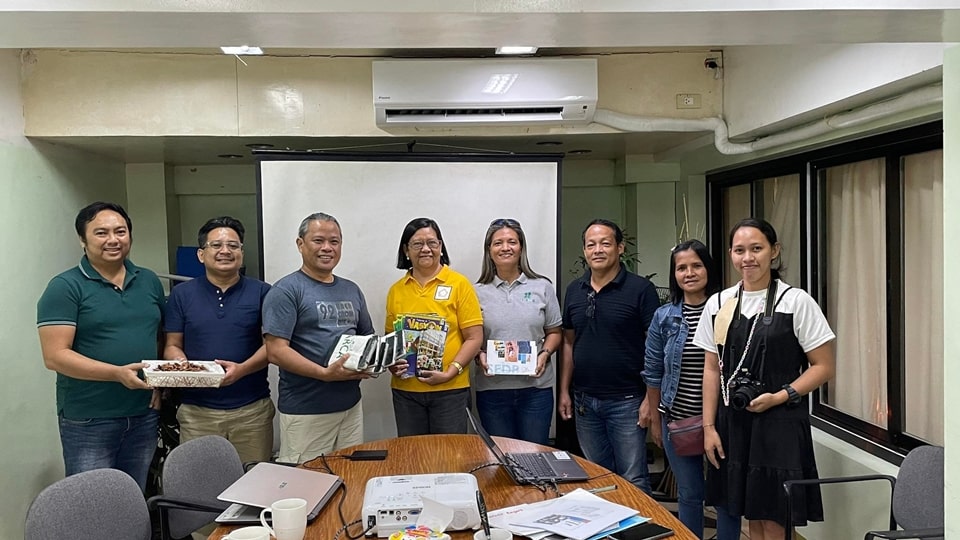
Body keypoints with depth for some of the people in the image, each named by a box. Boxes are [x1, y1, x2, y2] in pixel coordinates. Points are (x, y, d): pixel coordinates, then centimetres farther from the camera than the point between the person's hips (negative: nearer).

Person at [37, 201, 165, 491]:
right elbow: (55, 356, -14)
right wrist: (117, 373, -24)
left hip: (144, 417, 5)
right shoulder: (65, 288, -8)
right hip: (88, 422, -5)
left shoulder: (149, 281, 9)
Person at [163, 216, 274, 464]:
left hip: (253, 409, 0)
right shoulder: (182, 294, 8)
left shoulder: (261, 292, 3)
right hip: (197, 411, 1)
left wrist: (242, 369, -16)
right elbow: (172, 346, 9)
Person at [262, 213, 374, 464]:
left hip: (351, 405, 6)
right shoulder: (286, 291, -8)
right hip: (305, 411, -6)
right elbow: (276, 351, -15)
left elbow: (368, 337, 21)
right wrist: (325, 373, -25)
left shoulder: (352, 290, 13)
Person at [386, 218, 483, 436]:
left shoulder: (459, 284, -3)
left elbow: (474, 338, -5)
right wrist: (392, 364, -3)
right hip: (405, 390, 3)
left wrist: (450, 373, -15)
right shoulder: (396, 290, 7)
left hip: (450, 390, -3)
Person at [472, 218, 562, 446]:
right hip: (492, 388, 0)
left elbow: (554, 332, 9)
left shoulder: (542, 287, 4)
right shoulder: (478, 292, 3)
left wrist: (545, 354, -9)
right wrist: (479, 355, -13)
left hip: (536, 386, 0)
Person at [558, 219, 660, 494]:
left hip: (626, 400, -5)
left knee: (633, 481, 2)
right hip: (585, 401, 5)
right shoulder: (574, 290, 7)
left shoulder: (641, 289, -8)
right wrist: (564, 390, 9)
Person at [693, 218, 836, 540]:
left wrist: (780, 396, -17)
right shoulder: (718, 304, 5)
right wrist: (709, 426, 5)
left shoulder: (796, 302, -7)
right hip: (733, 423, 4)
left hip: (780, 424, -4)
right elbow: (712, 369, 9)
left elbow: (824, 366, -5)